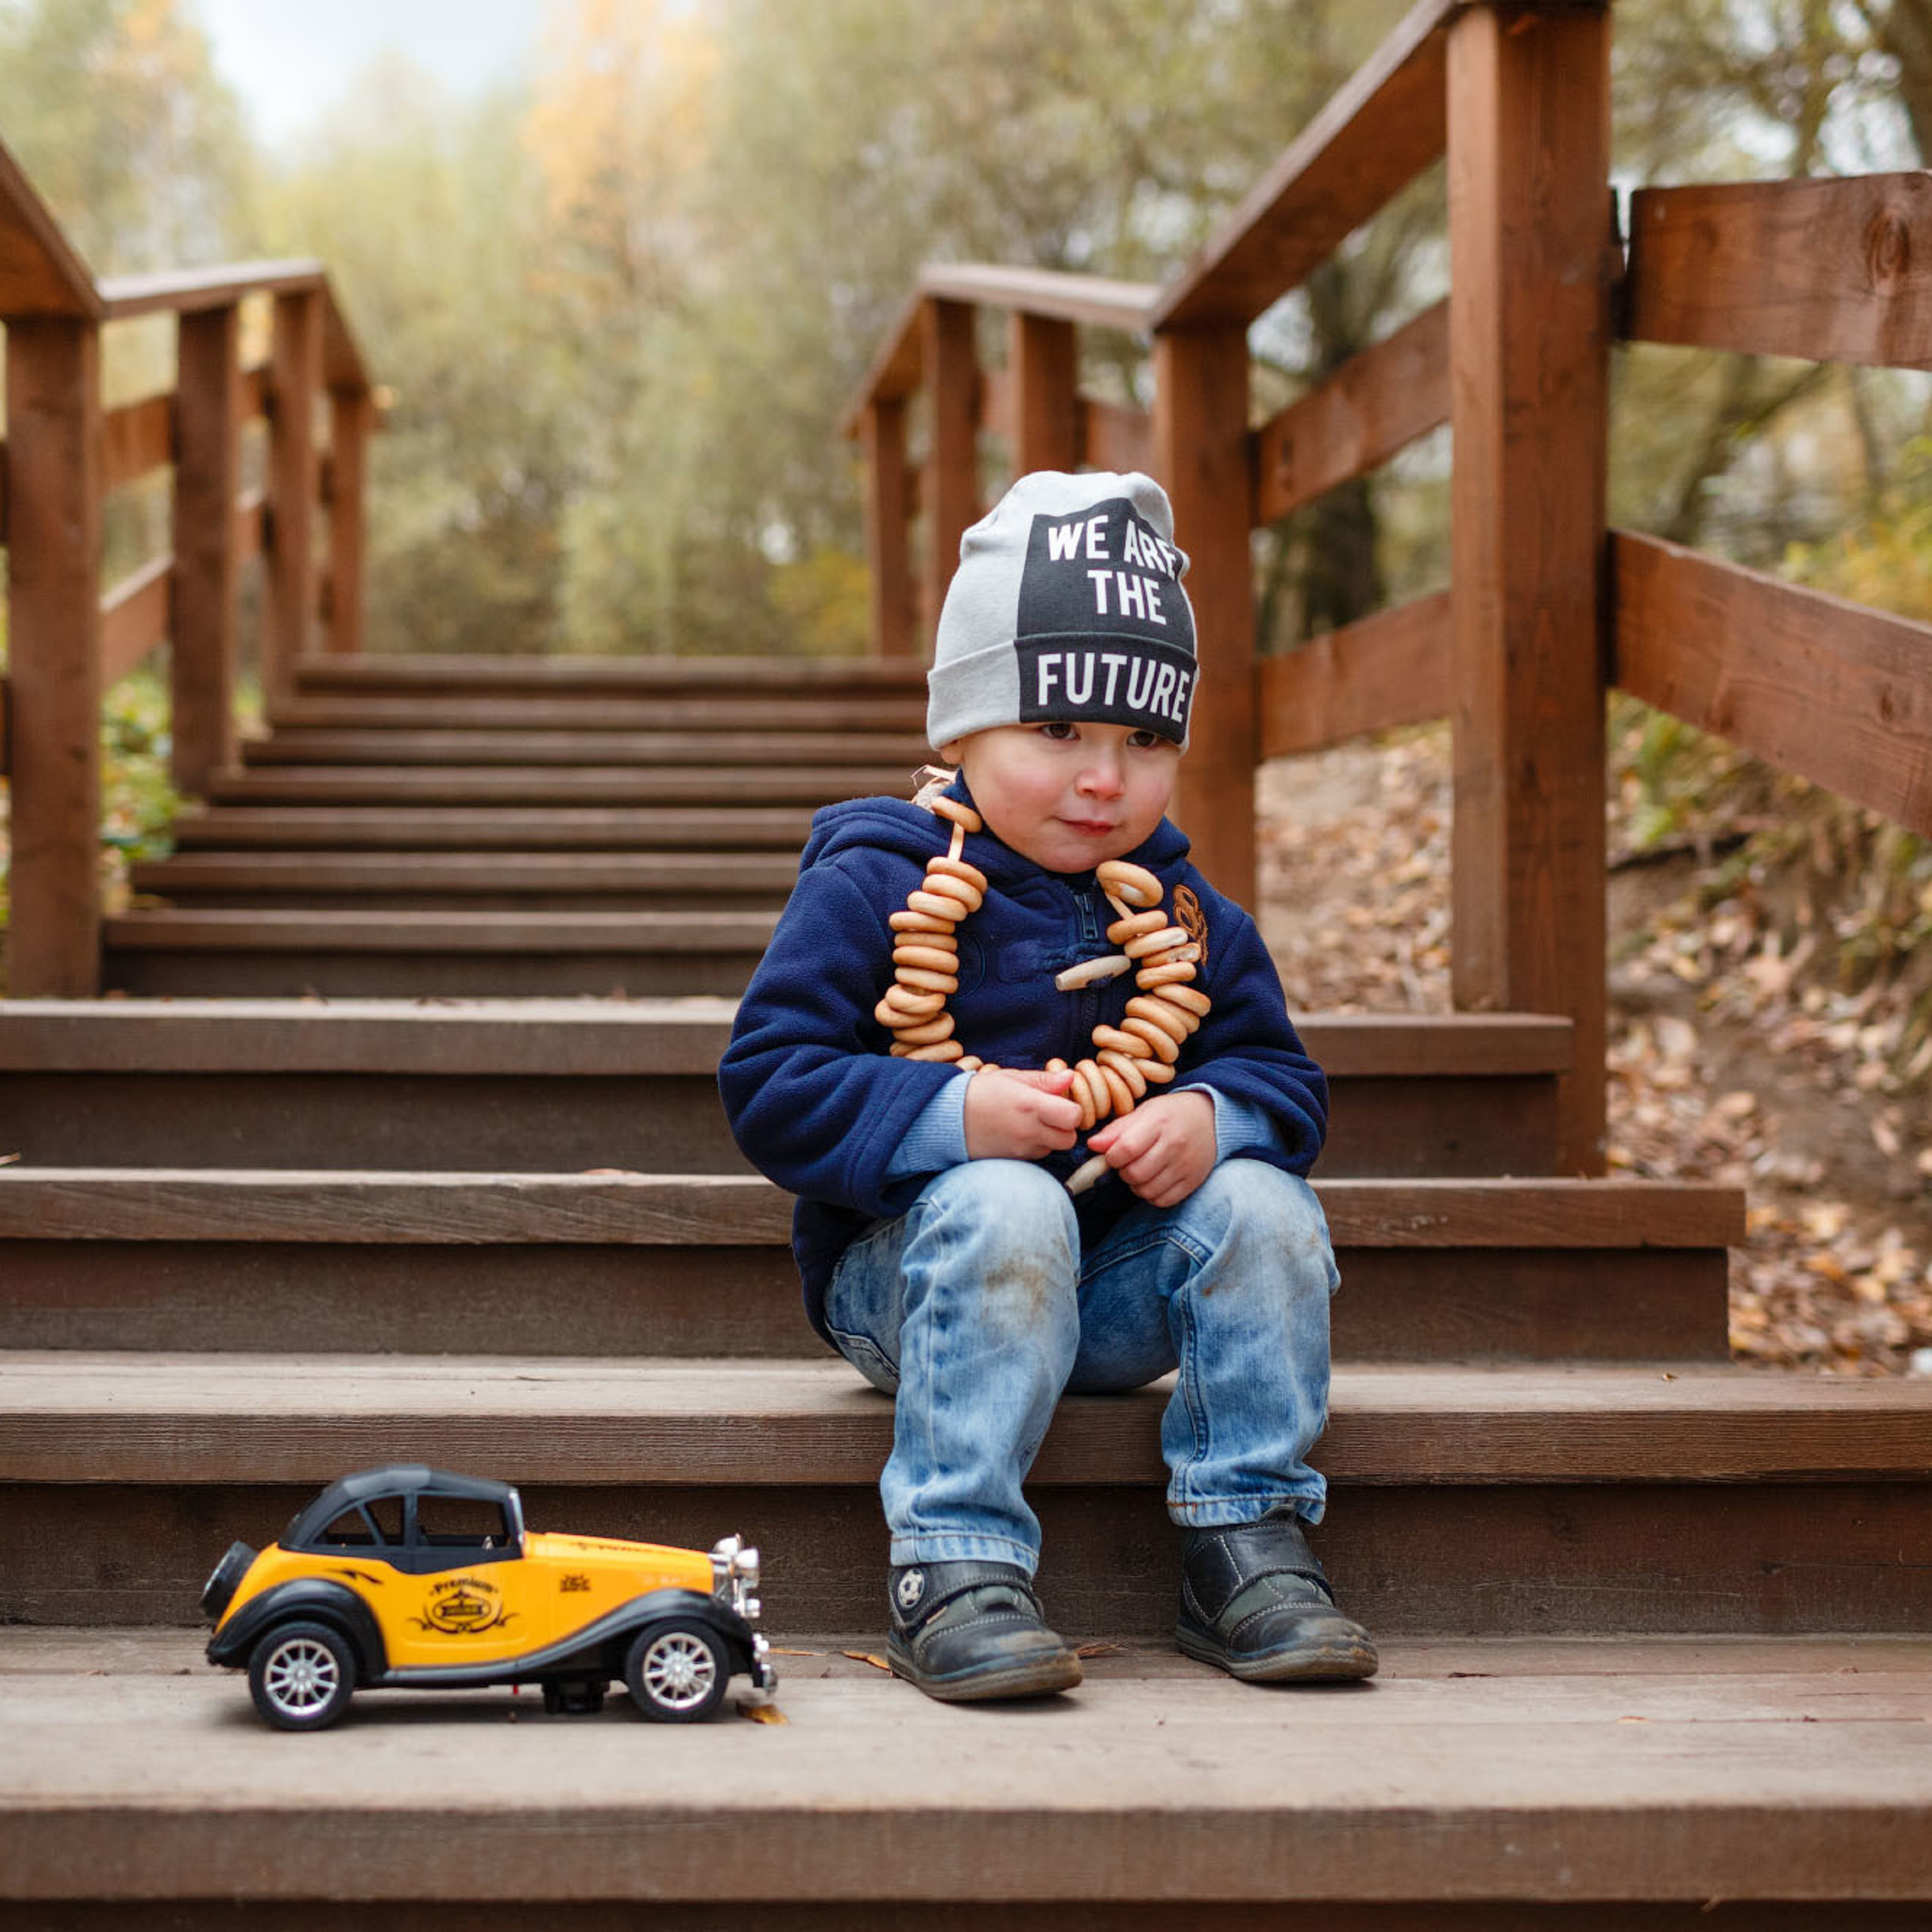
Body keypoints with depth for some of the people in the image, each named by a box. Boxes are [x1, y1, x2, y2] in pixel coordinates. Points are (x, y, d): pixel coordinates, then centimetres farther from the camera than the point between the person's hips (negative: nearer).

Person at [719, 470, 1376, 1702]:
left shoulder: (1189, 915, 8)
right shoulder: (873, 887, -8)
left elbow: (1283, 1079, 9)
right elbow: (770, 1082, -13)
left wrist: (1213, 1118, -17)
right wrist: (956, 1116, -28)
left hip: (1110, 1293, 5)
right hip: (911, 1269, -4)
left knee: (1260, 1205, -21)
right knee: (1006, 1209, -36)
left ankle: (1250, 1546, -14)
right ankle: (954, 1570, -33)